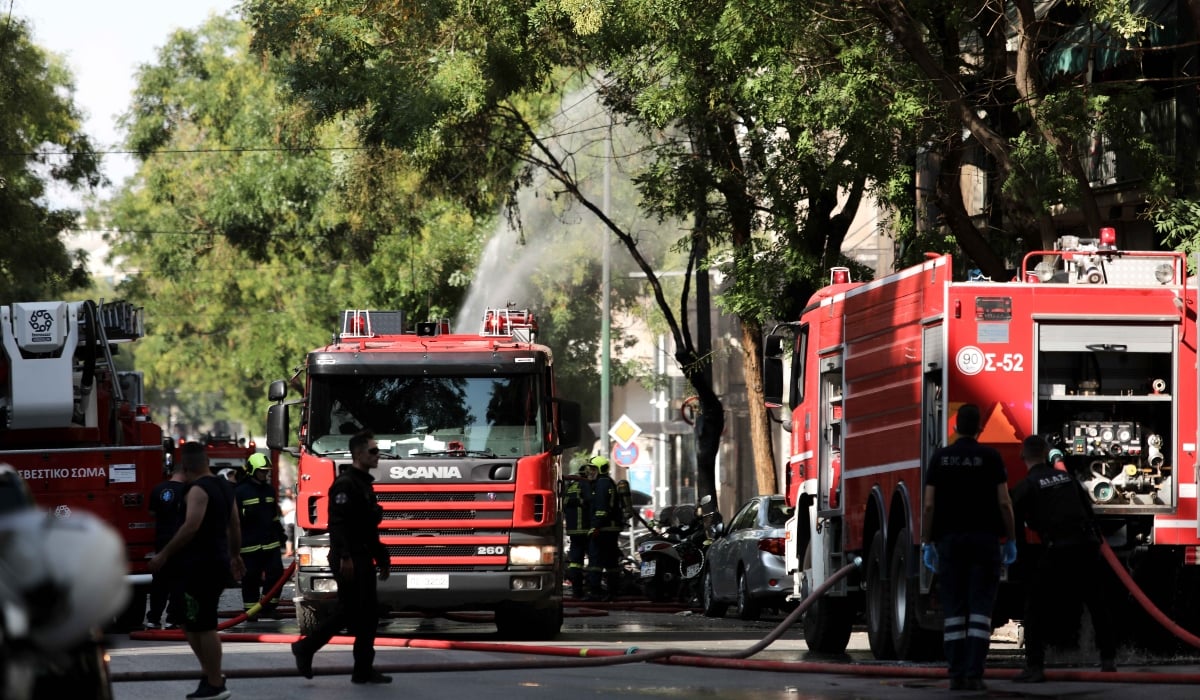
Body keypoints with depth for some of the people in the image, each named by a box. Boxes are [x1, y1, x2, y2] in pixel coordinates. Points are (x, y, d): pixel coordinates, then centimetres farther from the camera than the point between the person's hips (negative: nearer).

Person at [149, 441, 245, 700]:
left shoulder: (198, 490, -15)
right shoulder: (224, 486, 13)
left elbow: (191, 526, -26)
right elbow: (235, 526, 22)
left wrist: (164, 554, -21)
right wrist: (235, 556, 34)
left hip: (201, 564, -10)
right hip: (219, 561, 10)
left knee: (203, 626, -4)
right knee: (192, 623, 17)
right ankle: (211, 674, 19)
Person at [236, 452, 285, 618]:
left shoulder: (270, 489, 15)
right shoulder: (241, 491, -5)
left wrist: (280, 533, 22)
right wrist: (246, 514, -22)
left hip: (271, 543, 6)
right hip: (250, 545, -6)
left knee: (276, 574, 1)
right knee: (251, 579, -1)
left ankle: (268, 607, 11)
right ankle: (250, 610, 7)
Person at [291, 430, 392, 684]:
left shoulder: (364, 484, 17)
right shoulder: (346, 484, -13)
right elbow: (337, 523, -23)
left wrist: (382, 558, 21)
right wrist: (344, 557, -30)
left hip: (363, 560, 10)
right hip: (350, 560, -10)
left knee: (369, 613, 6)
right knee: (349, 613, -7)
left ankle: (364, 670, 7)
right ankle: (306, 649, 4)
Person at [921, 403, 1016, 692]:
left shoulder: (940, 457, 3)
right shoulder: (990, 457, -2)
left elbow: (930, 505, 1)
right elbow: (1004, 503, -5)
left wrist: (927, 543, 7)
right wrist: (1011, 540, 4)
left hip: (950, 539, 2)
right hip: (984, 538, -2)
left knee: (953, 609, 5)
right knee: (980, 608, -2)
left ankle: (956, 675, 1)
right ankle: (974, 674, -10)